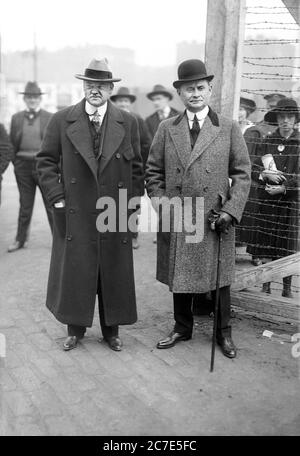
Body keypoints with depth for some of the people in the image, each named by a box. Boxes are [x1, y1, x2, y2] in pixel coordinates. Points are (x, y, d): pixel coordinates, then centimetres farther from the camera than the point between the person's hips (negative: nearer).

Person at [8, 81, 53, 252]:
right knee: (25, 205, 11)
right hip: (23, 166, 2)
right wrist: (16, 163, 5)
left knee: (51, 205, 3)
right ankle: (21, 239, 21)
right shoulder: (16, 118, 8)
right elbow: (13, 144, 10)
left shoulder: (50, 118, 1)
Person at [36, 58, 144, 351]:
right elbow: (45, 160, 3)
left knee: (113, 273, 10)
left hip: (115, 215, 1)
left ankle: (111, 330, 27)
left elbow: (136, 168, 6)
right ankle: (75, 329, 27)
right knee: (74, 272, 8)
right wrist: (57, 197, -6)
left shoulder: (127, 123, 3)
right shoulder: (62, 121, 1)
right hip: (74, 214, 0)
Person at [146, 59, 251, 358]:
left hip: (214, 219, -2)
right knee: (178, 277, 13)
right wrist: (161, 202, -2)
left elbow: (242, 173, 1)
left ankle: (223, 333, 28)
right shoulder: (166, 129, 6)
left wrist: (231, 210, -9)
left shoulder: (229, 129, 2)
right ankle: (182, 328, 33)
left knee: (219, 279, 9)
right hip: (176, 220, 2)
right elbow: (153, 172, 11)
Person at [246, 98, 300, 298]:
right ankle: (266, 284, 17)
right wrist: (266, 175, -16)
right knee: (268, 245, 5)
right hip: (267, 201, 1)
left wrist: (284, 187, -15)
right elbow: (253, 170, 2)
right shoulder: (268, 142, 5)